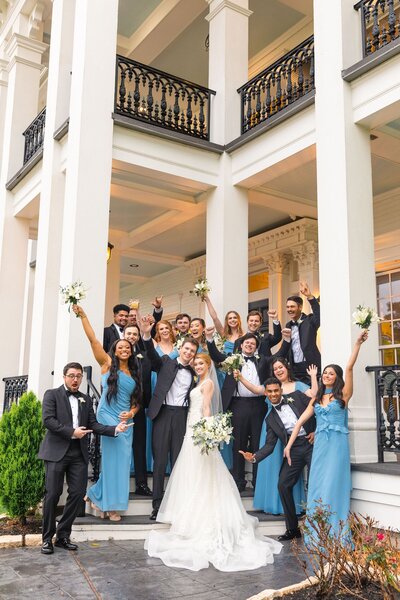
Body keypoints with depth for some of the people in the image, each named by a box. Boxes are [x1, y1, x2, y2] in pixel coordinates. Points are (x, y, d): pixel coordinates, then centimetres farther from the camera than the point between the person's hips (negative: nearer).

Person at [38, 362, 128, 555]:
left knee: (78, 494, 2)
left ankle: (63, 535, 15)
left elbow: (93, 424, 9)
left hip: (79, 454, 5)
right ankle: (47, 538, 10)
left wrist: (115, 429, -6)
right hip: (57, 452, -4)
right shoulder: (52, 394, 3)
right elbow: (48, 420, -9)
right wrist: (71, 432, -14)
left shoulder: (86, 399, 17)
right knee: (53, 494, -3)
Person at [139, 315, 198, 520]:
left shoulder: (193, 373, 12)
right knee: (160, 460, 2)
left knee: (178, 460, 6)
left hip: (182, 416, 2)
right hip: (163, 414, -2)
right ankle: (157, 504, 10)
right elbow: (152, 354, -12)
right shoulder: (166, 362, 6)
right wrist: (146, 335, -30)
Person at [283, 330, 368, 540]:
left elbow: (349, 368, -10)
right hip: (319, 445, 5)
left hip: (337, 444, -4)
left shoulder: (343, 395, 3)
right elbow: (300, 422, 13)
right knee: (317, 488, 4)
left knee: (333, 488, -6)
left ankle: (334, 537, 2)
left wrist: (357, 344, -17)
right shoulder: (316, 399, 16)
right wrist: (289, 445, 7)